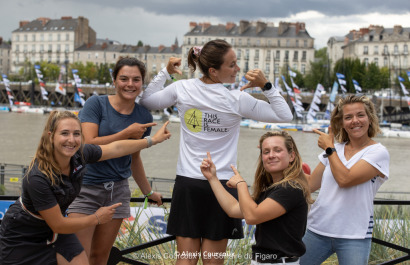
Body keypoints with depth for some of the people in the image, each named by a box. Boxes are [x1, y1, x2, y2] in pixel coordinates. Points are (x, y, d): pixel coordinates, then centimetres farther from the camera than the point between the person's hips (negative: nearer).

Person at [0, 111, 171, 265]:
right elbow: (58, 225, -24)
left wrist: (152, 140, 9)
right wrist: (96, 219, -12)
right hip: (21, 239, -6)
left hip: (54, 233, 6)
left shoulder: (79, 154, -17)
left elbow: (116, 148, 1)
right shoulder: (37, 177, -34)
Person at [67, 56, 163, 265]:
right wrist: (127, 133, -15)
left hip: (117, 191, 4)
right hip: (85, 187, -4)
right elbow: (88, 145, -17)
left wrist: (148, 192, 23)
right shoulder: (96, 104, -7)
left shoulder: (144, 117, 5)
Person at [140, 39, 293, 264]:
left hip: (187, 184, 3)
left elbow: (146, 102, 14)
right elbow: (284, 115, -4)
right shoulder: (237, 100, -11)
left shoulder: (181, 89, -2)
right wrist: (266, 85, -9)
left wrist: (165, 72, 15)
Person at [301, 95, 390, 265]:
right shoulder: (335, 150, 10)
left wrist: (329, 148, -7)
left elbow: (344, 179, -18)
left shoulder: (378, 153, -7)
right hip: (317, 230, 5)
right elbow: (310, 185, 10)